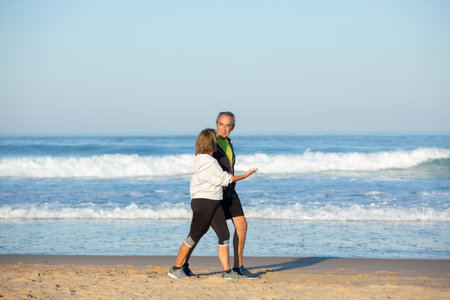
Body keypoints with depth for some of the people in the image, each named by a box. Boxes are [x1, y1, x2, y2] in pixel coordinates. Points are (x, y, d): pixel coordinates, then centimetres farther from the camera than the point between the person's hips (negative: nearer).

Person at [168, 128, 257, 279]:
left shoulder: (200, 159, 11)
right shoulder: (208, 162, -19)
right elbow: (225, 180, -11)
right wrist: (245, 176, 0)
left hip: (214, 203, 10)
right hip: (203, 204, -10)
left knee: (224, 235, 2)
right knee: (194, 237, 0)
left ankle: (227, 271, 3)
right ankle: (176, 269, 13)